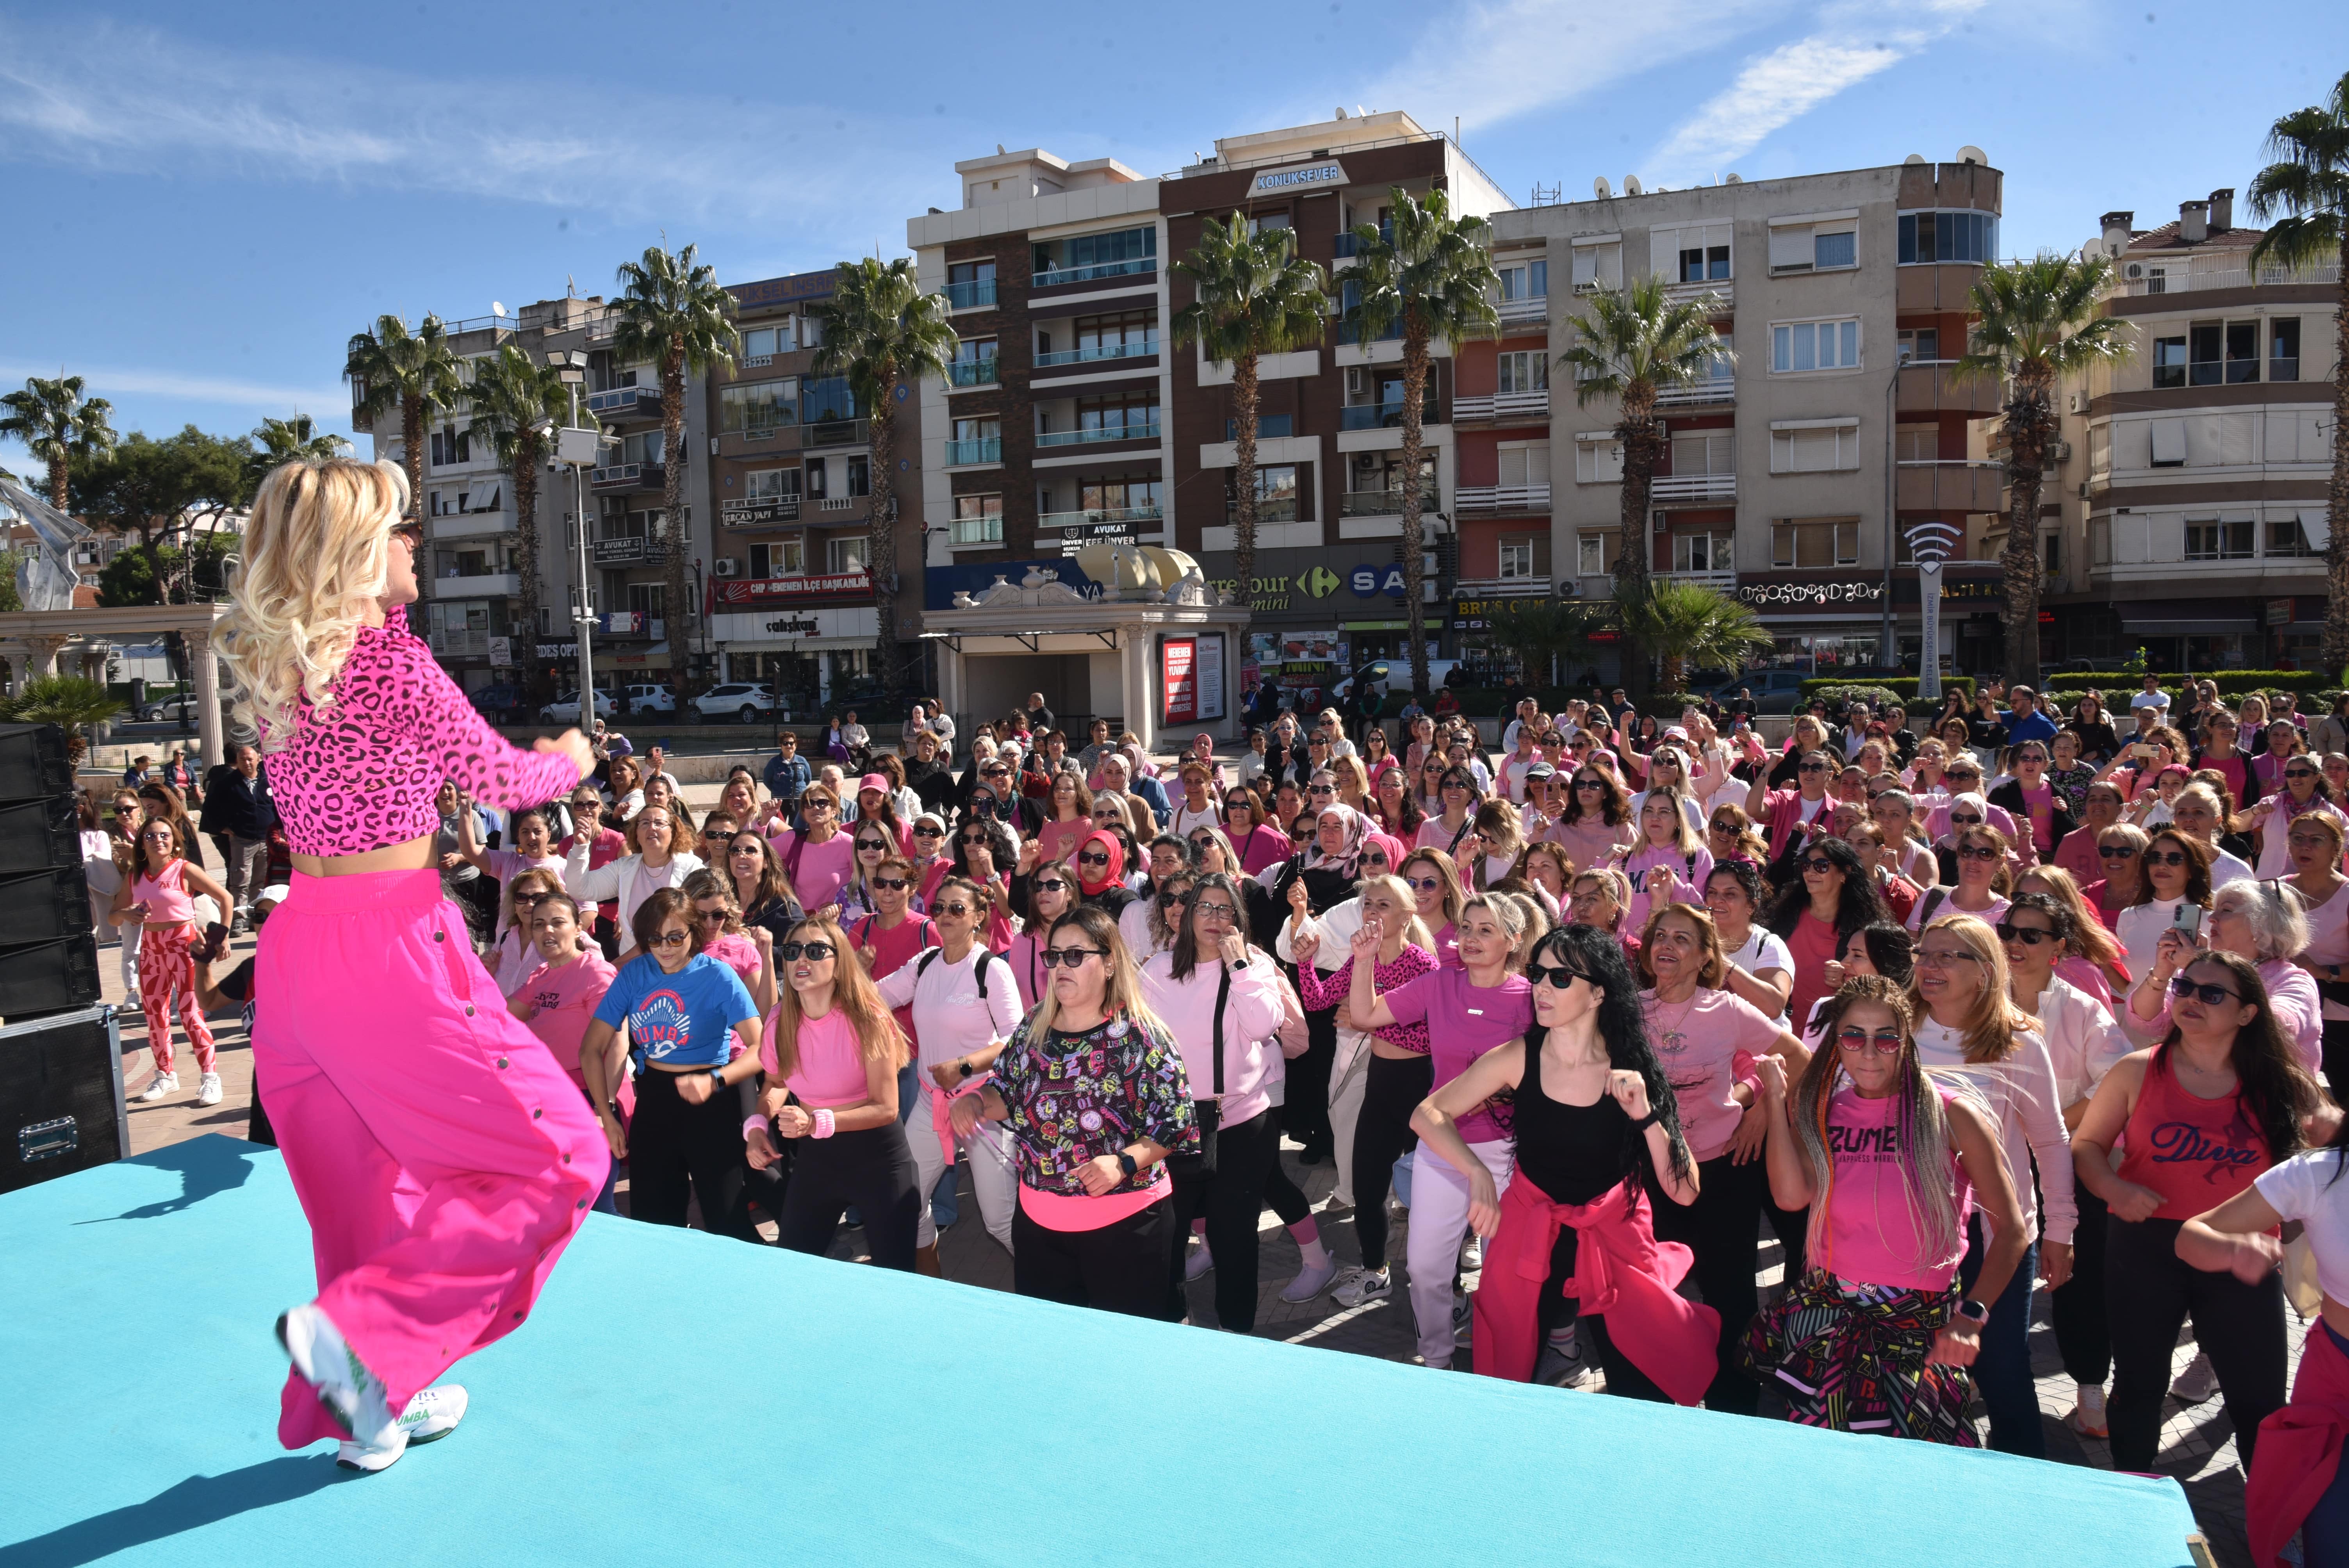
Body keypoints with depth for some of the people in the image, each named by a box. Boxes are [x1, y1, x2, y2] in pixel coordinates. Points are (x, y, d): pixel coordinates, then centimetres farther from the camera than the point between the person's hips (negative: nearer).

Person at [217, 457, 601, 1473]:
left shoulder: (270, 663, 8)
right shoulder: (392, 661, -15)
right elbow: (501, 780, -4)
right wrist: (569, 761, 17)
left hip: (293, 949, 9)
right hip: (387, 946, -9)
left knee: (370, 1189, 21)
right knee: (555, 1158, 2)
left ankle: (373, 1408, 34)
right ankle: (359, 1329, -5)